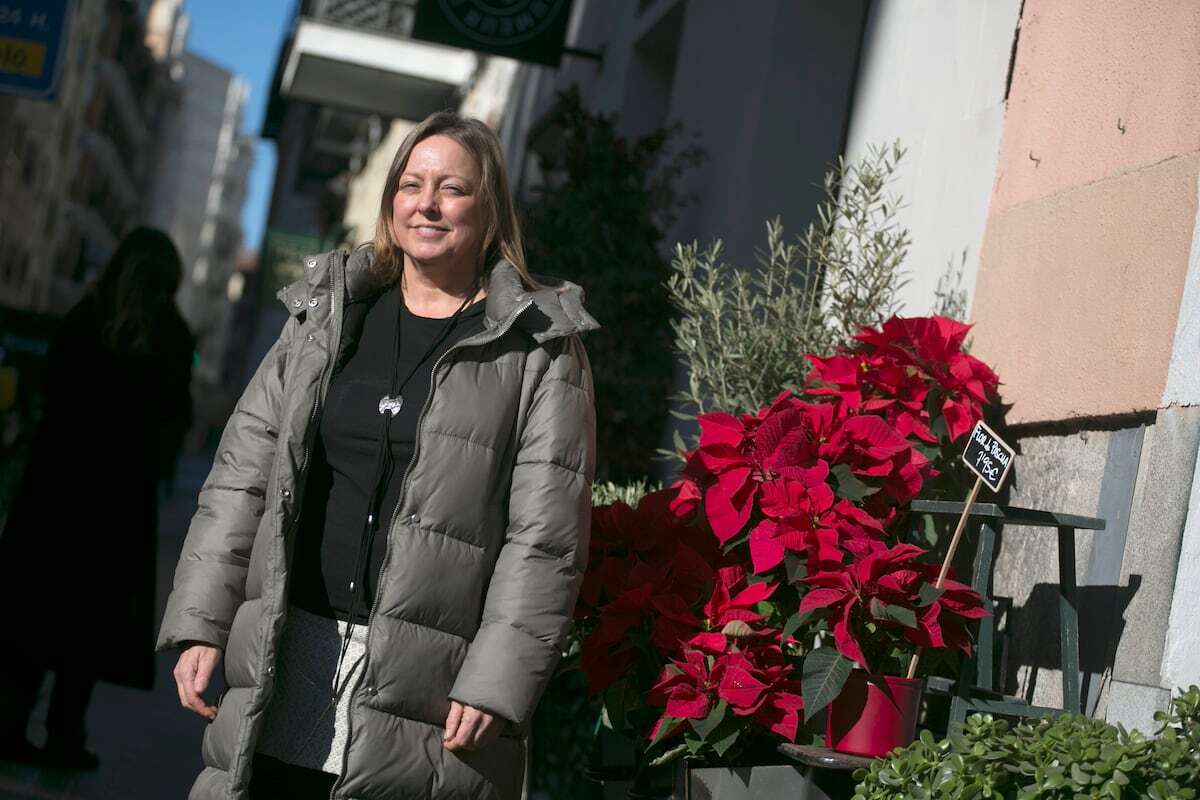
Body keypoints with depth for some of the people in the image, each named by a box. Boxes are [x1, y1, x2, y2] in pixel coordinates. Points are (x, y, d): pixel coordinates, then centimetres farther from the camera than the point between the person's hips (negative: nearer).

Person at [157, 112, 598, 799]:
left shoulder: (541, 351, 2)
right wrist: (200, 624, 6)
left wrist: (497, 684, -13)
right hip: (282, 672, 4)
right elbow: (240, 478, 14)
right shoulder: (324, 319, 15)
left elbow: (545, 538, -5)